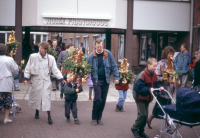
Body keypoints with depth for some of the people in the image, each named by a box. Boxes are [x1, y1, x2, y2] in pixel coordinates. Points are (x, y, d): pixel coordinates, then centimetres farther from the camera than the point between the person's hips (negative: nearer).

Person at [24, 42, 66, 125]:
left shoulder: (50, 58, 0)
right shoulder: (33, 57, -3)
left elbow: (55, 70, 3)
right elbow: (28, 68, 3)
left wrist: (61, 79, -5)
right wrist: (26, 78, -6)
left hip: (46, 81, -1)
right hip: (36, 80, 1)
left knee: (46, 97, -7)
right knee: (36, 96, 10)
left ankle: (49, 116, -5)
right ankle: (37, 112, 33)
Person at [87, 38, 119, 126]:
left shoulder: (108, 54, -1)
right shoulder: (91, 56, -5)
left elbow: (114, 66, 3)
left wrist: (116, 77, -1)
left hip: (106, 80, 2)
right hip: (97, 80, -2)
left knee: (103, 100, 8)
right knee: (98, 99, -10)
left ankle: (99, 117, 21)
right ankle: (94, 118, 6)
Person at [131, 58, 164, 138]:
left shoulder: (154, 75, 5)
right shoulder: (143, 75, -21)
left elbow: (155, 84, 15)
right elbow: (138, 86, -26)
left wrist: (159, 87, -6)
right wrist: (148, 89, -32)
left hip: (147, 99, 8)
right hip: (141, 99, -8)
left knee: (145, 115, 12)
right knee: (142, 115, -7)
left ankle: (141, 131, 25)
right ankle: (134, 128, 13)